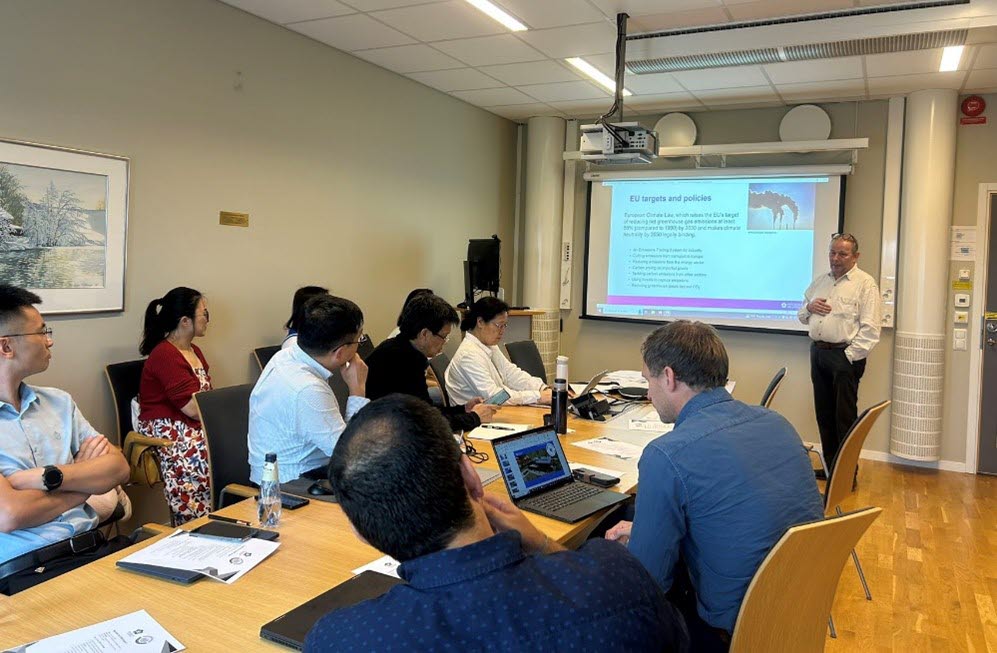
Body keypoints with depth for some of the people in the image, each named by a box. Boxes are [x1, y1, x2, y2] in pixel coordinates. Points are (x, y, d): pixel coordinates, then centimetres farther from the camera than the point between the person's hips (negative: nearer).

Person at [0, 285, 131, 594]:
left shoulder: (58, 402, 16)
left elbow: (119, 468, 7)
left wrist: (46, 477, -9)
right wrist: (85, 482, 1)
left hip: (98, 548, 6)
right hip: (26, 570, -6)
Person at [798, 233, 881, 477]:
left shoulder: (865, 284, -5)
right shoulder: (820, 281, 16)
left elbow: (870, 329, -12)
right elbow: (802, 317, 22)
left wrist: (850, 356, -17)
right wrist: (810, 307, 0)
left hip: (845, 356, -7)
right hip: (818, 352, 7)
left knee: (845, 417, -4)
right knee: (824, 414, 12)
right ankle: (830, 467, 23)